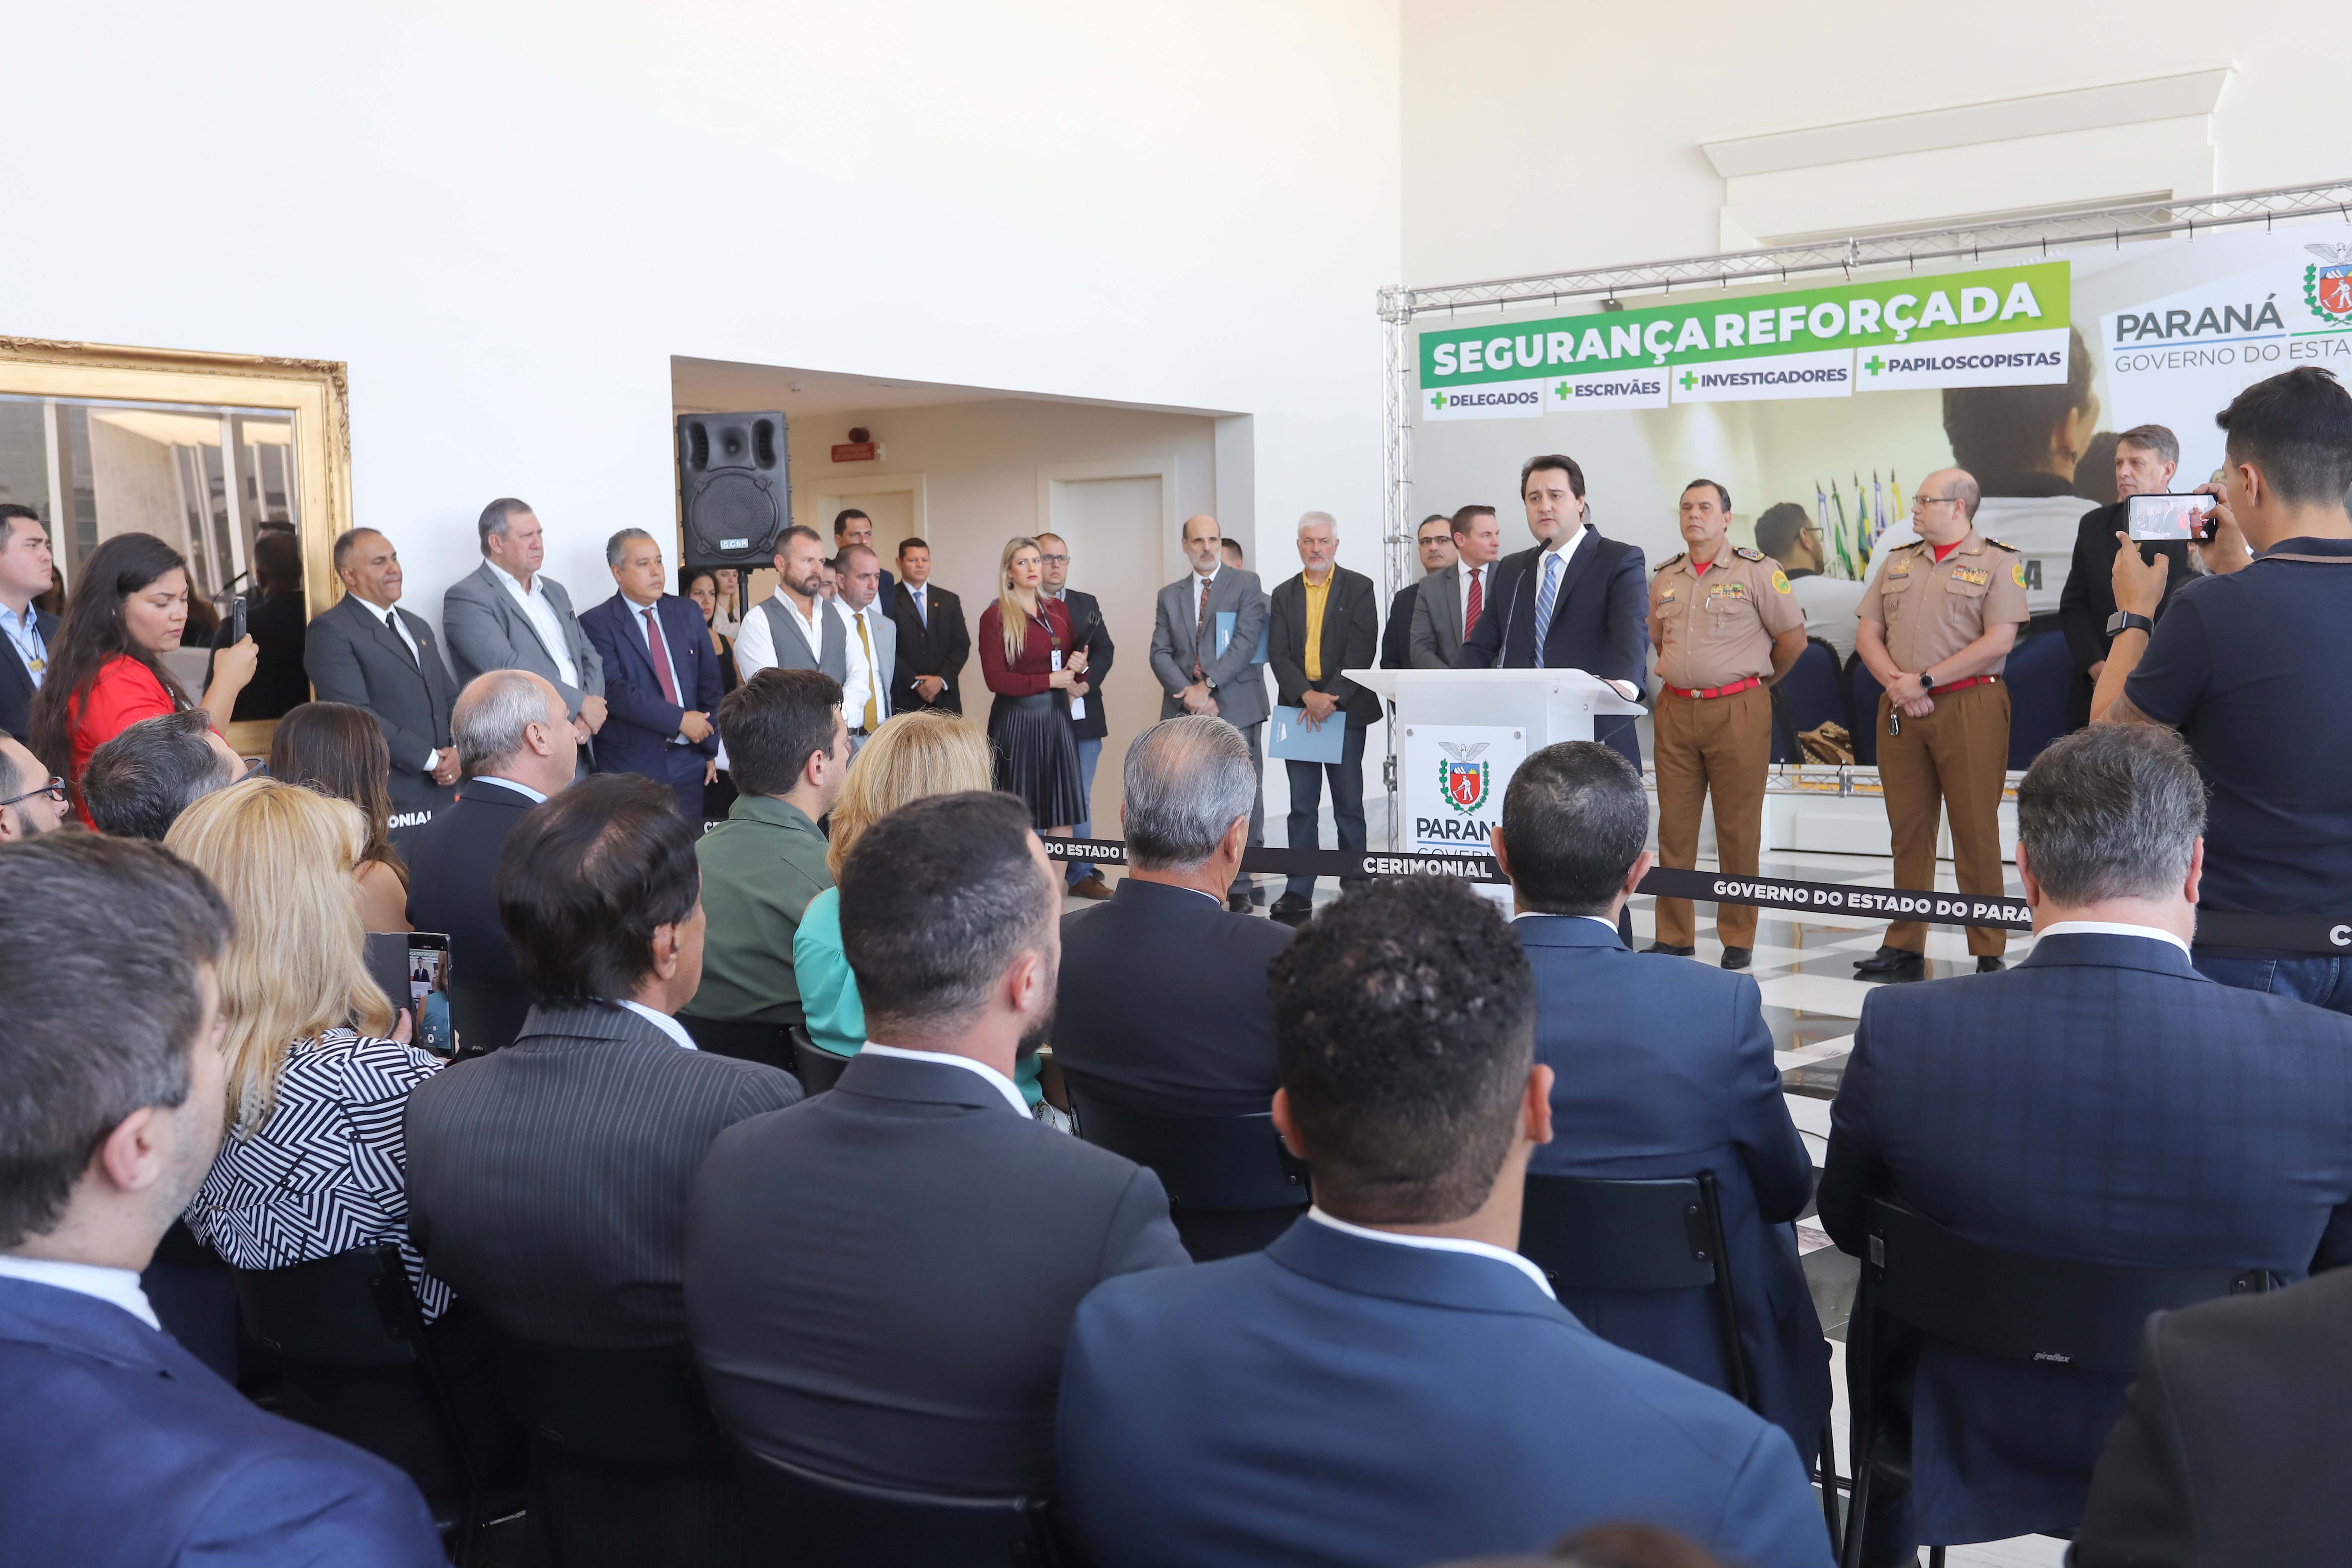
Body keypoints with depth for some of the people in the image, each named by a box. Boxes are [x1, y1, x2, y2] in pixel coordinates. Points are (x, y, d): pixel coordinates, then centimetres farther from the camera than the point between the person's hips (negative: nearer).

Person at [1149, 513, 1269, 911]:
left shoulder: (1246, 584, 5)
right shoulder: (1169, 596, 17)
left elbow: (1245, 642, -6)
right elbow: (1160, 654, 9)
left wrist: (1208, 685, -14)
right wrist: (1188, 693, -8)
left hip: (1236, 709, -3)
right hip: (1185, 713, 3)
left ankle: (1239, 889, 2)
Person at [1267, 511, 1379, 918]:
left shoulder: (1359, 588, 2)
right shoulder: (1284, 594, 12)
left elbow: (1362, 650, -7)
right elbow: (1278, 654, 4)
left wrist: (1330, 699, -15)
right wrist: (1307, 696, -12)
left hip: (1345, 710, -3)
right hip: (1297, 709, 3)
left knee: (1349, 804, 2)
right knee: (1302, 805, 5)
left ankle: (1355, 888, 10)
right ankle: (1299, 891, 8)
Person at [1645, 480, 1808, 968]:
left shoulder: (1756, 570, -3)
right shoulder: (1665, 579, 13)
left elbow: (1793, 638, 1)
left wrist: (1758, 680, 11)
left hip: (1738, 711, -5)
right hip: (1675, 711, 5)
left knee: (1738, 829, 0)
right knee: (1674, 826, 5)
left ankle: (1738, 939, 9)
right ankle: (1674, 937, 12)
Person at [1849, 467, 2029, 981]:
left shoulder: (1998, 562, 0)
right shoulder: (1896, 562, 16)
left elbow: (1999, 640, -10)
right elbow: (1868, 635, 12)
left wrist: (1925, 680, -12)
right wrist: (1896, 683, -6)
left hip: (1970, 707, -5)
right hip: (1900, 709, 5)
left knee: (1975, 831, -3)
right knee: (1909, 830, 7)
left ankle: (1989, 954, 3)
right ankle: (1904, 949, 13)